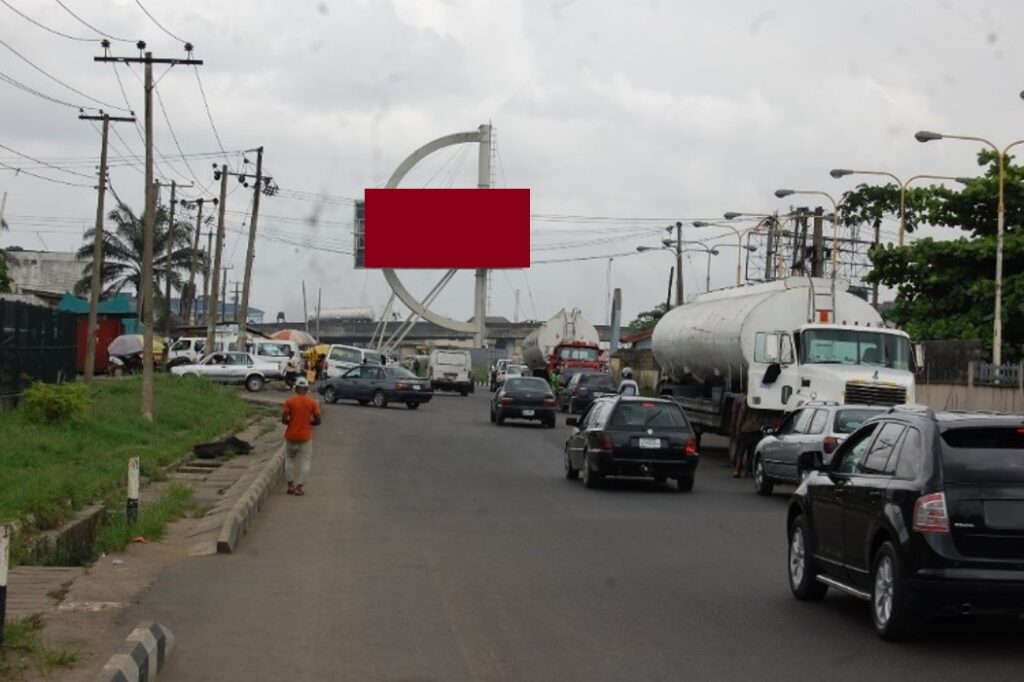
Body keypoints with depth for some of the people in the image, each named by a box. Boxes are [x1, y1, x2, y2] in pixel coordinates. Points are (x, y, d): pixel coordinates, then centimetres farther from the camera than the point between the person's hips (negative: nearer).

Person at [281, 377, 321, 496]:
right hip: (305, 437, -1)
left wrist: (291, 422, 9)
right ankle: (299, 487, 3)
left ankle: (290, 485, 17)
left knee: (289, 459, 18)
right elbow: (317, 421, -5)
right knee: (304, 461, 7)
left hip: (291, 436, 1)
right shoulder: (312, 402, -5)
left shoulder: (289, 401, -7)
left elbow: (283, 419, -11)